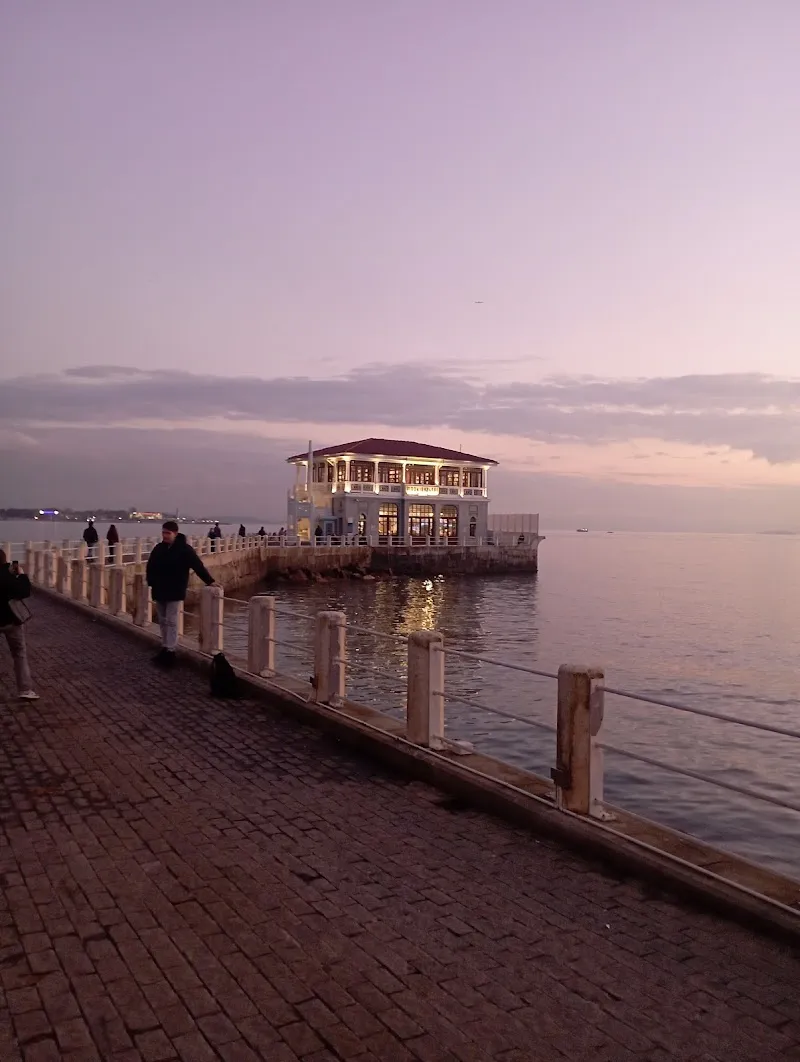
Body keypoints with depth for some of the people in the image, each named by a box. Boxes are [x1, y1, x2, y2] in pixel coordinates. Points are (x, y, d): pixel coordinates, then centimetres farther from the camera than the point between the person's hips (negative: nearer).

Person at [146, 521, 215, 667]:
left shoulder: (185, 549, -11)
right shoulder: (158, 548, 4)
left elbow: (198, 566, -13)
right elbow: (150, 567, 11)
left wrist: (209, 581, -14)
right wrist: (151, 582, 0)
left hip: (175, 592, -5)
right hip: (159, 591, 6)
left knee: (171, 621, -6)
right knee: (163, 621, 13)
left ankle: (170, 651, -4)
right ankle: (165, 647, 23)